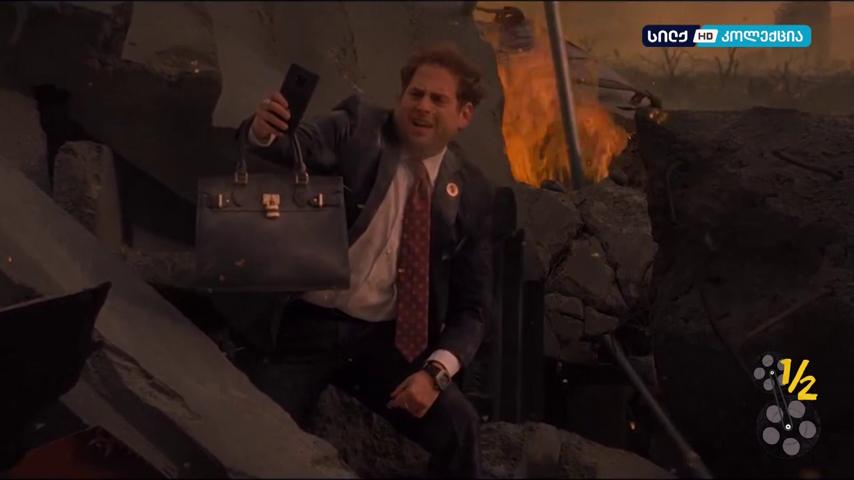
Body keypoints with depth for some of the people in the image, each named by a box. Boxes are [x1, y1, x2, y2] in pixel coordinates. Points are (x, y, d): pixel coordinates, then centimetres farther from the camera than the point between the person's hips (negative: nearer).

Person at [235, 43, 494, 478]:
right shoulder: (357, 127, -1)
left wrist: (436, 370, -11)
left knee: (458, 426, -19)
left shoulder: (471, 191, 4)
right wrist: (263, 132, -46)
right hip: (306, 325, -1)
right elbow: (302, 147, -22)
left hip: (385, 340, 2)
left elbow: (471, 304, 5)